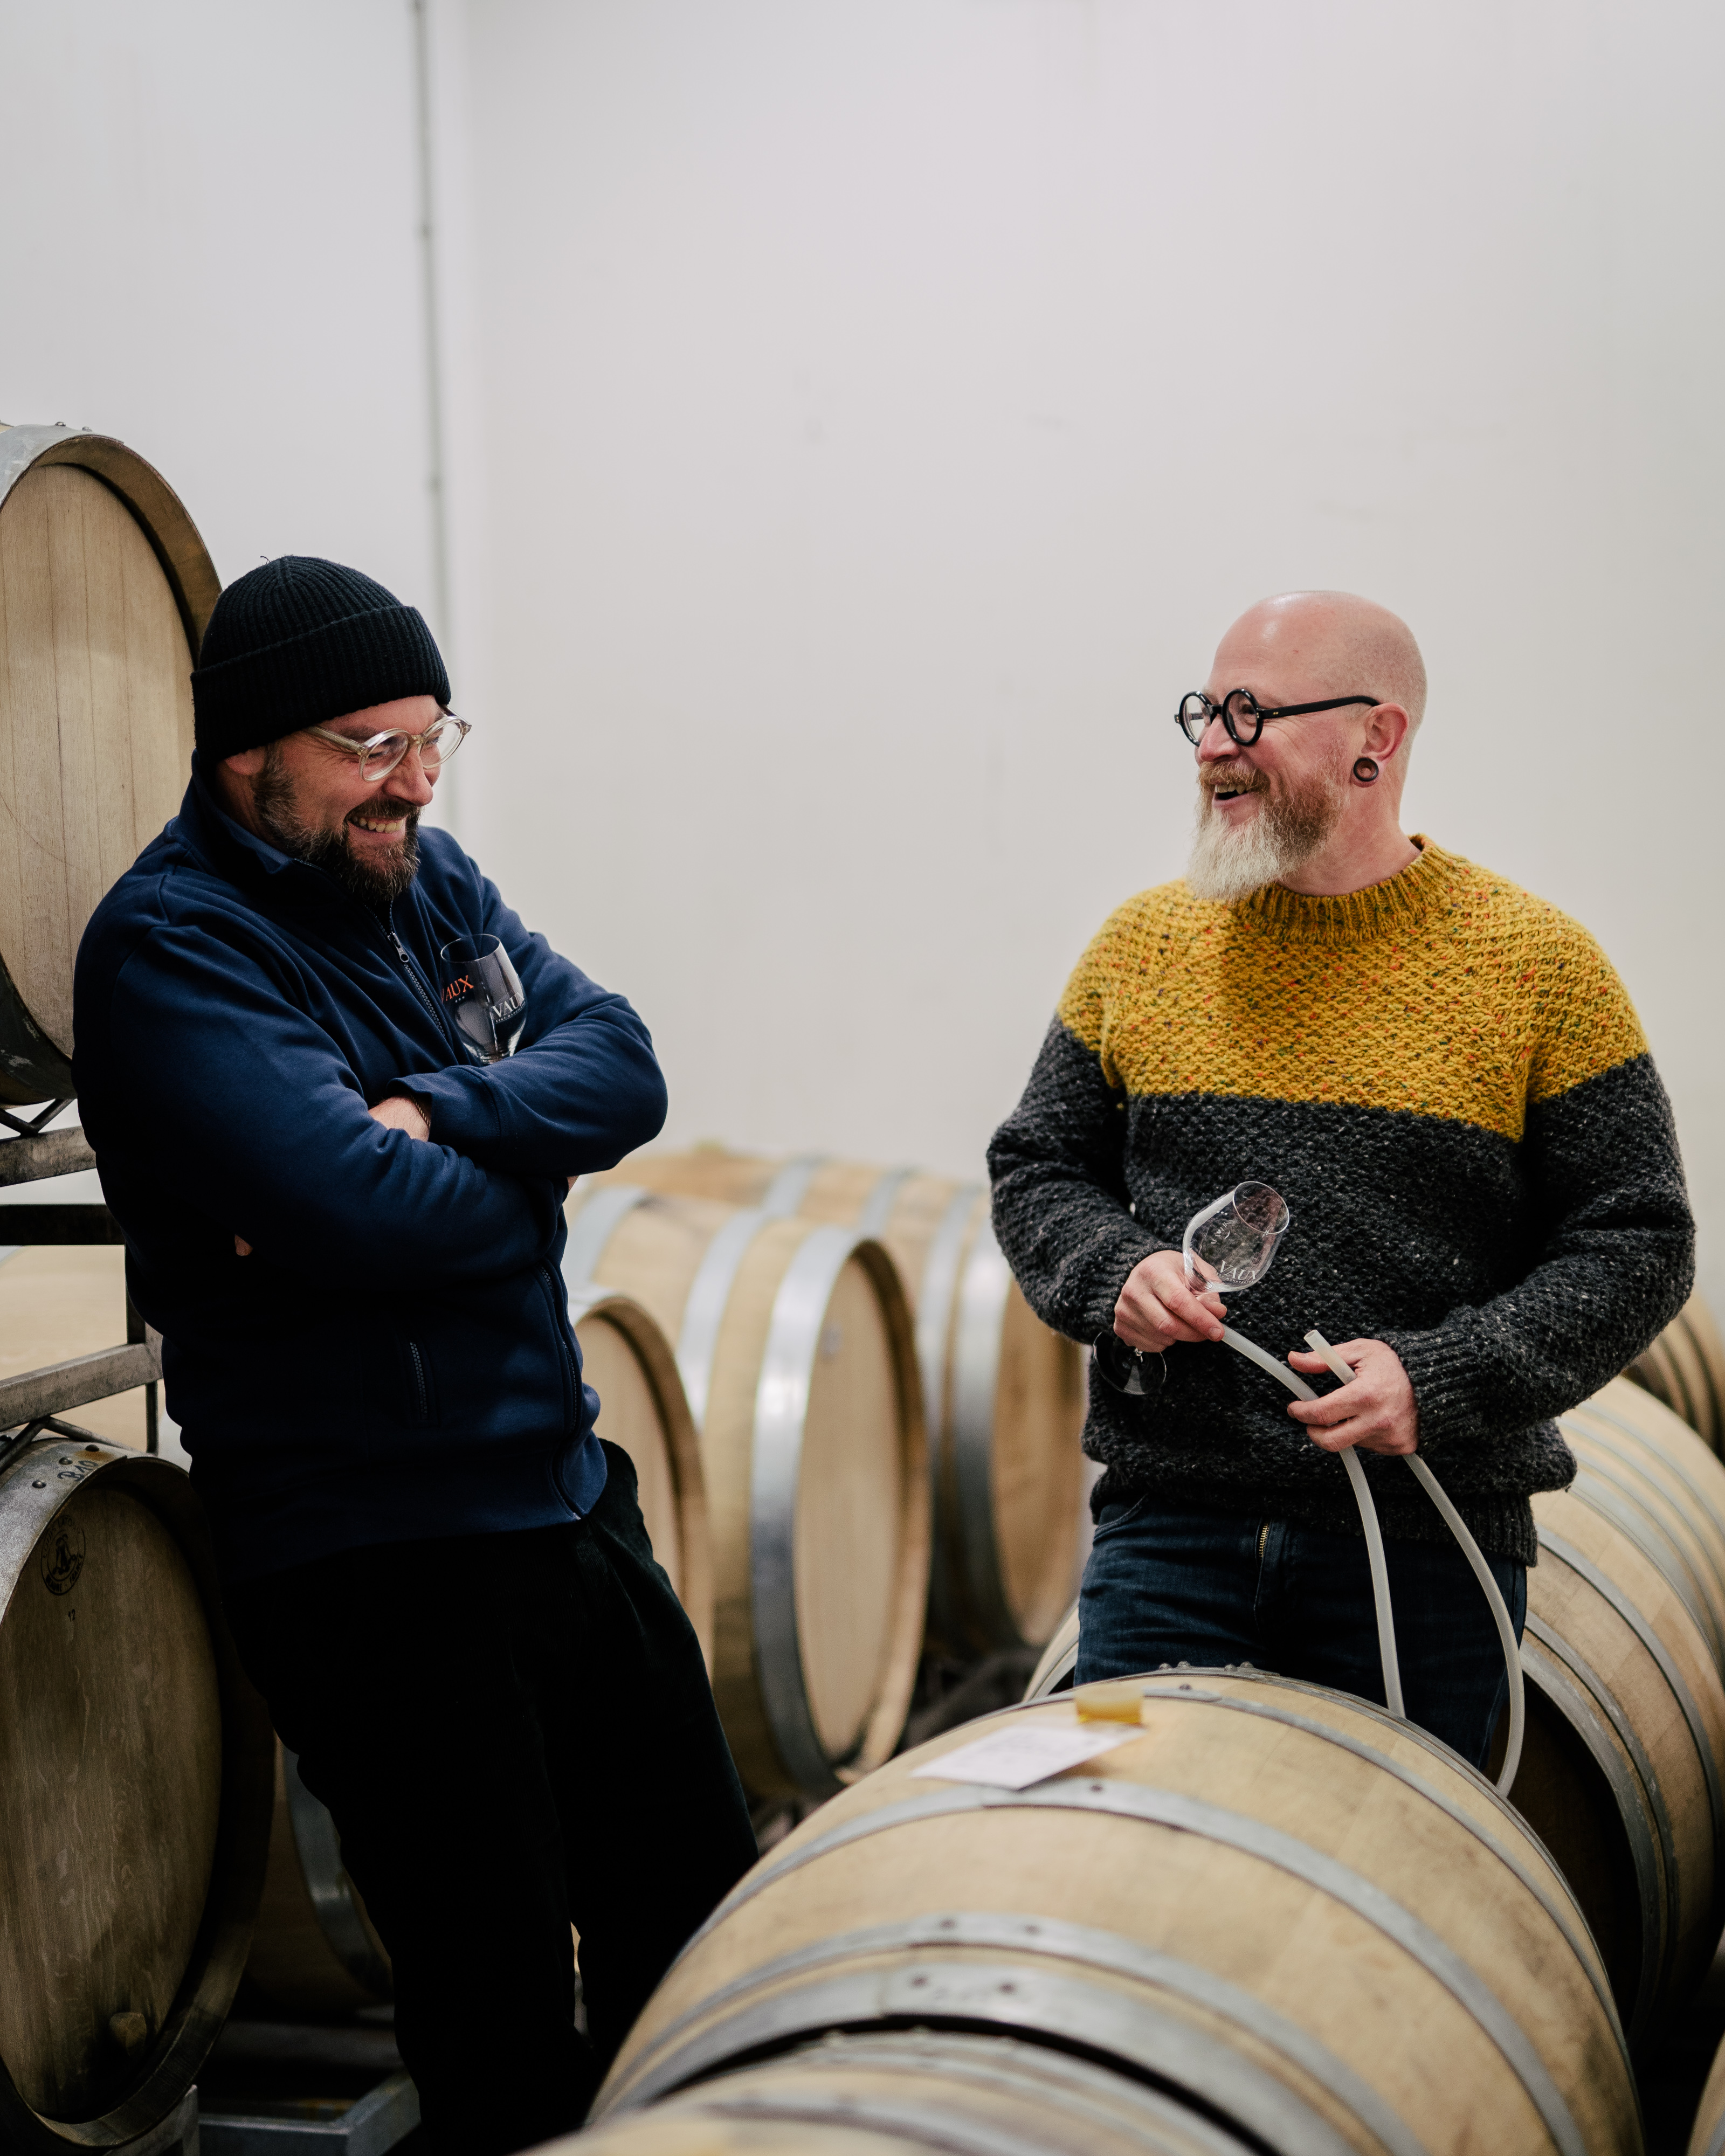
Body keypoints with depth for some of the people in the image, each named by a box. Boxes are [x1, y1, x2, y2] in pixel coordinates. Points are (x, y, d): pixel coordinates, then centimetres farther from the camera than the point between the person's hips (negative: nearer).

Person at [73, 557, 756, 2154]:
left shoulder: (424, 878, 9)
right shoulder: (171, 945, -16)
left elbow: (620, 1064, 0)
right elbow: (359, 1215, -28)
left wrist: (436, 1115, -17)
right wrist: (523, 1167, -8)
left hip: (566, 1487, 8)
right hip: (373, 1556, -8)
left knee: (704, 1922, 19)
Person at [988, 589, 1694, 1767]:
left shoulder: (1538, 964, -4)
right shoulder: (1144, 943, 5)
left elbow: (1639, 1245, -3)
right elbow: (1036, 1166, 13)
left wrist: (1443, 1380, -16)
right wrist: (1116, 1272, -9)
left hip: (1425, 1547, -2)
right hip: (1169, 1530, 2)